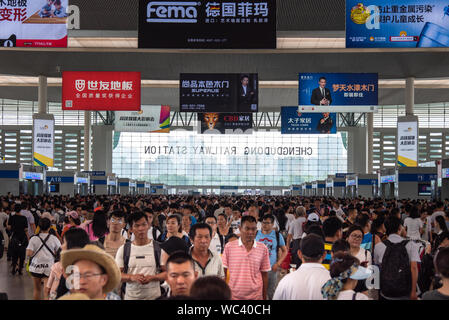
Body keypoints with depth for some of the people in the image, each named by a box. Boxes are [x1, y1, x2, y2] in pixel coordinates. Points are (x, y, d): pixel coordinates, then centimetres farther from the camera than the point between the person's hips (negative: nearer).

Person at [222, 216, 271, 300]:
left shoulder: (263, 248, 2)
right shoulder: (229, 247, -2)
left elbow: (264, 275, 7)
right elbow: (223, 273, 3)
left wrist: (264, 296, 7)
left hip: (255, 296, 1)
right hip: (233, 295, -1)